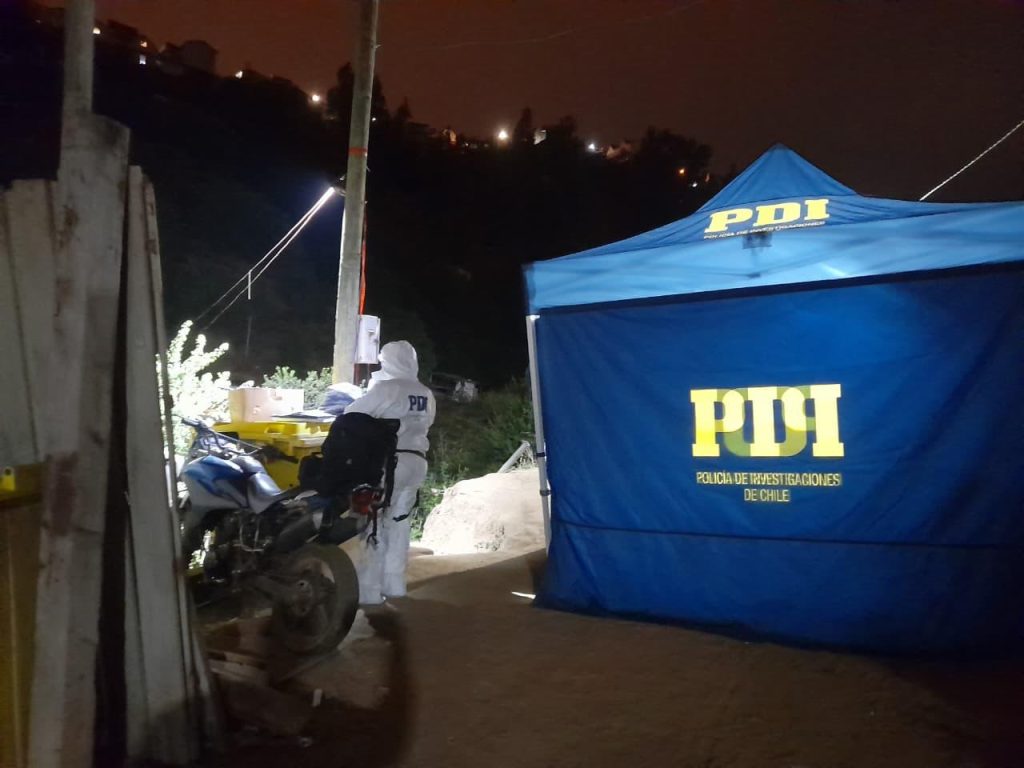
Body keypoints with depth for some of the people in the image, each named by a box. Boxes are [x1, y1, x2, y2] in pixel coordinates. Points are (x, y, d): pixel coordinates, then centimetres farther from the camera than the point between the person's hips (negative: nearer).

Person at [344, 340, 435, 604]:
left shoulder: (385, 389, -11)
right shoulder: (427, 395, 11)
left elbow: (352, 415, -6)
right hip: (416, 462, 7)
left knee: (374, 525, -2)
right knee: (398, 524, 15)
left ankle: (369, 591, -3)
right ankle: (394, 585, 20)